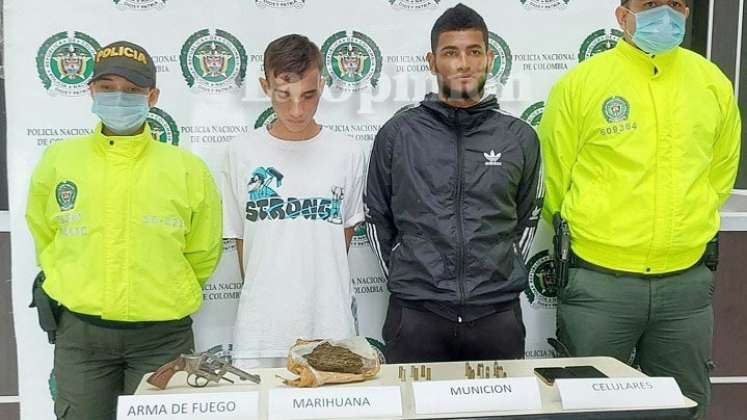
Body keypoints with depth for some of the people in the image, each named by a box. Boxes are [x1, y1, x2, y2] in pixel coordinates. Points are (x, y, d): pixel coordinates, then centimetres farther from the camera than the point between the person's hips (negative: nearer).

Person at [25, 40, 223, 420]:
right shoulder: (58, 159, 0)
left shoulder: (188, 169, -5)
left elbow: (202, 253, 6)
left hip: (162, 337, -1)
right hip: (79, 334, 2)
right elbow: (43, 234, 15)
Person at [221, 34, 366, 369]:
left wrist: (319, 296, 10)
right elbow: (240, 237, 7)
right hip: (260, 329, 0)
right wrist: (264, 298, 8)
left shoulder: (348, 154, 0)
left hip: (330, 328, 1)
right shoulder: (243, 152, -1)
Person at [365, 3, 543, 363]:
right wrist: (402, 279, 8)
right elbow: (377, 217, 10)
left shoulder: (520, 137, 4)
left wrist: (501, 278, 11)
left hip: (498, 314, 1)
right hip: (415, 314, -1)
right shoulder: (397, 133, 1)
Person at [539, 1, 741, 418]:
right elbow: (553, 176, 1)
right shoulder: (581, 82, -6)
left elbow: (721, 170, 18)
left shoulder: (714, 82, 5)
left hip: (687, 282, 3)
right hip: (599, 282, -3)